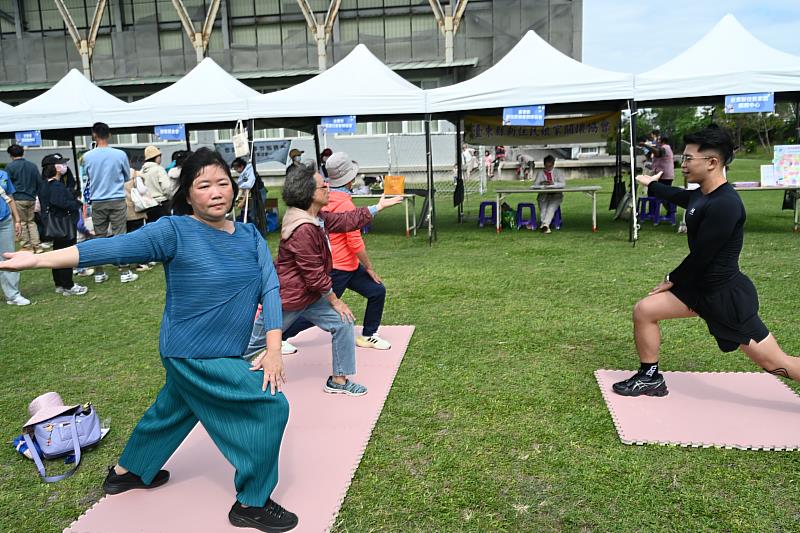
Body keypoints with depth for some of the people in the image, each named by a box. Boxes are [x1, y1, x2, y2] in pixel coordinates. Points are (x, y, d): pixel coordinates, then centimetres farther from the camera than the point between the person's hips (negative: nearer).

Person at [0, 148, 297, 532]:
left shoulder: (249, 236, -2)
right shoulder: (176, 231, -17)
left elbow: (270, 286, -9)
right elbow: (116, 247, -25)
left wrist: (273, 350, -18)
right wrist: (38, 259, -35)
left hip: (225, 354, 7)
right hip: (195, 356, -7)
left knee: (173, 410, 27)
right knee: (269, 406, -9)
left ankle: (126, 472, 54)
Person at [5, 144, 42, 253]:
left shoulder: (10, 167, -7)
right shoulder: (32, 166, 6)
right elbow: (39, 183, 8)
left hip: (18, 199, -4)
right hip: (31, 199, 4)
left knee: (22, 223, 4)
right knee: (31, 222, 12)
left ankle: (27, 247, 6)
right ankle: (37, 246, 6)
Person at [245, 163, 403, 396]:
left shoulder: (316, 217, 1)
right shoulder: (303, 230, -29)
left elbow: (346, 221, 11)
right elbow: (314, 274, -24)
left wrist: (379, 206, 14)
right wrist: (335, 301, -11)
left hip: (309, 295, 9)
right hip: (285, 299, -9)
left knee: (343, 324, 5)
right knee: (254, 344, 6)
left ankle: (339, 380, 16)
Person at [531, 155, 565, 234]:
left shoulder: (558, 172, 9)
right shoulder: (540, 173, 12)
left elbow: (563, 184, -4)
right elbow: (534, 185, 2)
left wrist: (553, 183, -23)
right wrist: (541, 183, -21)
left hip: (556, 195, -2)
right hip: (543, 195, 2)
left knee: (551, 208, -31)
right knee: (543, 209, -29)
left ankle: (545, 224, -45)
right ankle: (546, 226, -31)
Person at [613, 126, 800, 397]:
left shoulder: (724, 204, -26)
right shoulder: (701, 194, 4)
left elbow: (701, 255, -22)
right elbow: (680, 196, 29)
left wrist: (672, 280, -6)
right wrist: (651, 185, 46)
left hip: (728, 294, -9)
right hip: (700, 286, 9)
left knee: (775, 362, -3)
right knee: (643, 311, 6)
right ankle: (650, 378, 20)